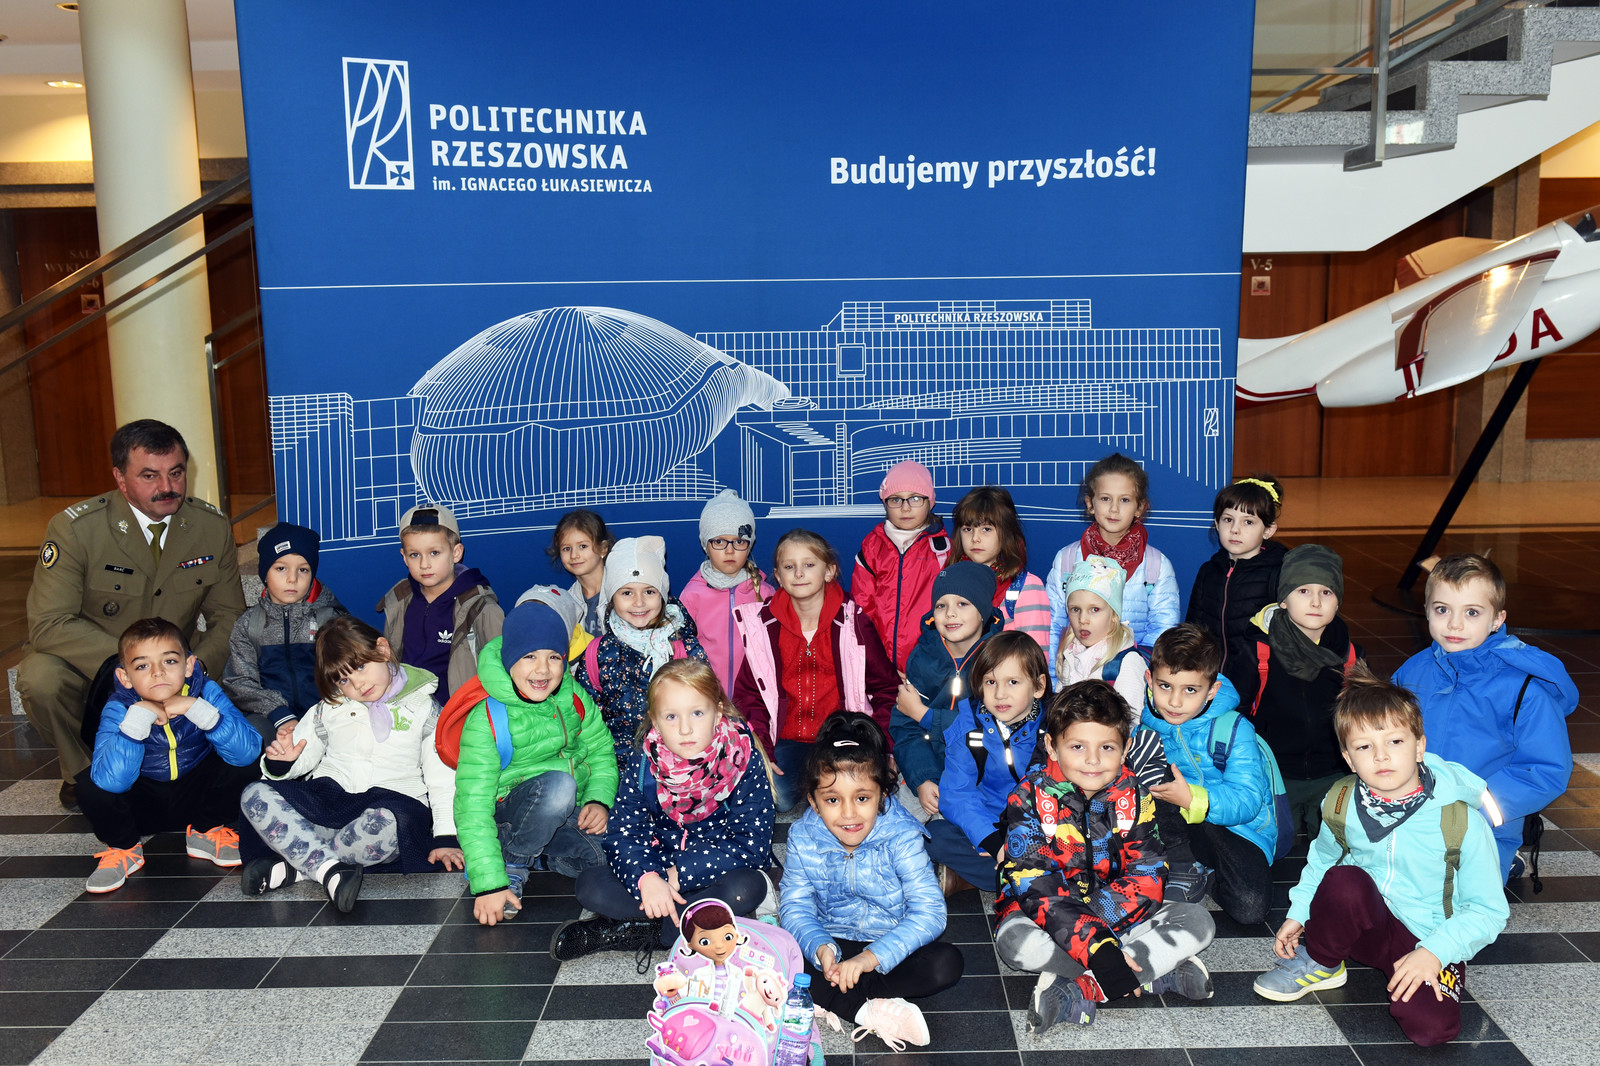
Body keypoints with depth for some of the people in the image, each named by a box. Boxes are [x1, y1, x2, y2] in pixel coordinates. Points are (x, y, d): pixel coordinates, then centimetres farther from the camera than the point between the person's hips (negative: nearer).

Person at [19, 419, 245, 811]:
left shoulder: (214, 527, -8)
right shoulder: (74, 529, -18)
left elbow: (229, 615, -2)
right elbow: (49, 624, -22)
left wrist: (197, 667, -23)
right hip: (91, 667, -2)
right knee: (41, 679, -32)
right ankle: (81, 772, 1)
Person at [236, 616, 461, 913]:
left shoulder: (424, 709, 7)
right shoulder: (330, 709, 15)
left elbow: (443, 776, 5)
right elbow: (304, 755, 19)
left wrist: (445, 836, -4)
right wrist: (280, 763, -6)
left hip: (394, 798, -3)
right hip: (328, 795, 4)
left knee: (385, 824, -41)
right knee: (255, 796, -23)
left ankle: (294, 867, -28)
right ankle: (330, 869, -37)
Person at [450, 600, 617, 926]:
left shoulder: (573, 697, -4)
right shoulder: (486, 720, -18)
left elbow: (601, 753, 8)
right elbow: (473, 808, -21)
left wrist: (599, 799, -13)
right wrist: (489, 884, -28)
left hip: (570, 813, 5)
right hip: (511, 812, -5)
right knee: (557, 784, -36)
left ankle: (542, 854, 6)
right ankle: (512, 863, -11)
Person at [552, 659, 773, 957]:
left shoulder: (745, 762, -16)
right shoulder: (644, 765, -8)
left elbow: (752, 845, -19)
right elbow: (624, 834, -10)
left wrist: (678, 874, -24)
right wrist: (646, 877, -32)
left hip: (716, 873, -2)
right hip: (659, 867, 2)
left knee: (746, 887, -35)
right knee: (591, 885, -19)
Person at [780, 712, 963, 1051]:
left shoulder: (901, 837, -20)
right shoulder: (803, 839, -12)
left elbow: (929, 911, -26)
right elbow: (795, 906, -12)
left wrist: (873, 956, -38)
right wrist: (820, 948, -34)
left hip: (890, 944, -1)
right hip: (833, 944, 1)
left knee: (946, 963, -29)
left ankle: (832, 999, -24)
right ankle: (868, 1010, -28)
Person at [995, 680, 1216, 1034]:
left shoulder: (1133, 796, -4)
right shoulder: (1030, 796, -15)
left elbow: (1146, 875, -10)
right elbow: (1034, 885, -23)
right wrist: (1096, 947, -35)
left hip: (1115, 914, 3)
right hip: (1046, 914, -3)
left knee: (1198, 922, -15)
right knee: (1014, 939, -35)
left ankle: (1079, 991, -26)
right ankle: (1159, 973, -24)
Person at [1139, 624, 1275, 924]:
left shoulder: (1233, 730, -16)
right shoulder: (1145, 721, -6)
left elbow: (1247, 801, -24)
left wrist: (1193, 800, -39)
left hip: (1237, 827, -2)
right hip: (1175, 827, 3)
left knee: (1250, 908, -25)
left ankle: (1206, 869, 7)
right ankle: (1184, 861, -9)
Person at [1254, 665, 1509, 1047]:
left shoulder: (1459, 818, -17)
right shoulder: (1342, 803, -5)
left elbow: (1488, 911, -12)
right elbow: (1321, 860, 15)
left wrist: (1435, 952, -23)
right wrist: (1298, 914, 4)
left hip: (1430, 941, -2)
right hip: (1360, 925, 2)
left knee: (1430, 1025, -31)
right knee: (1343, 879, -33)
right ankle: (1319, 963, -5)